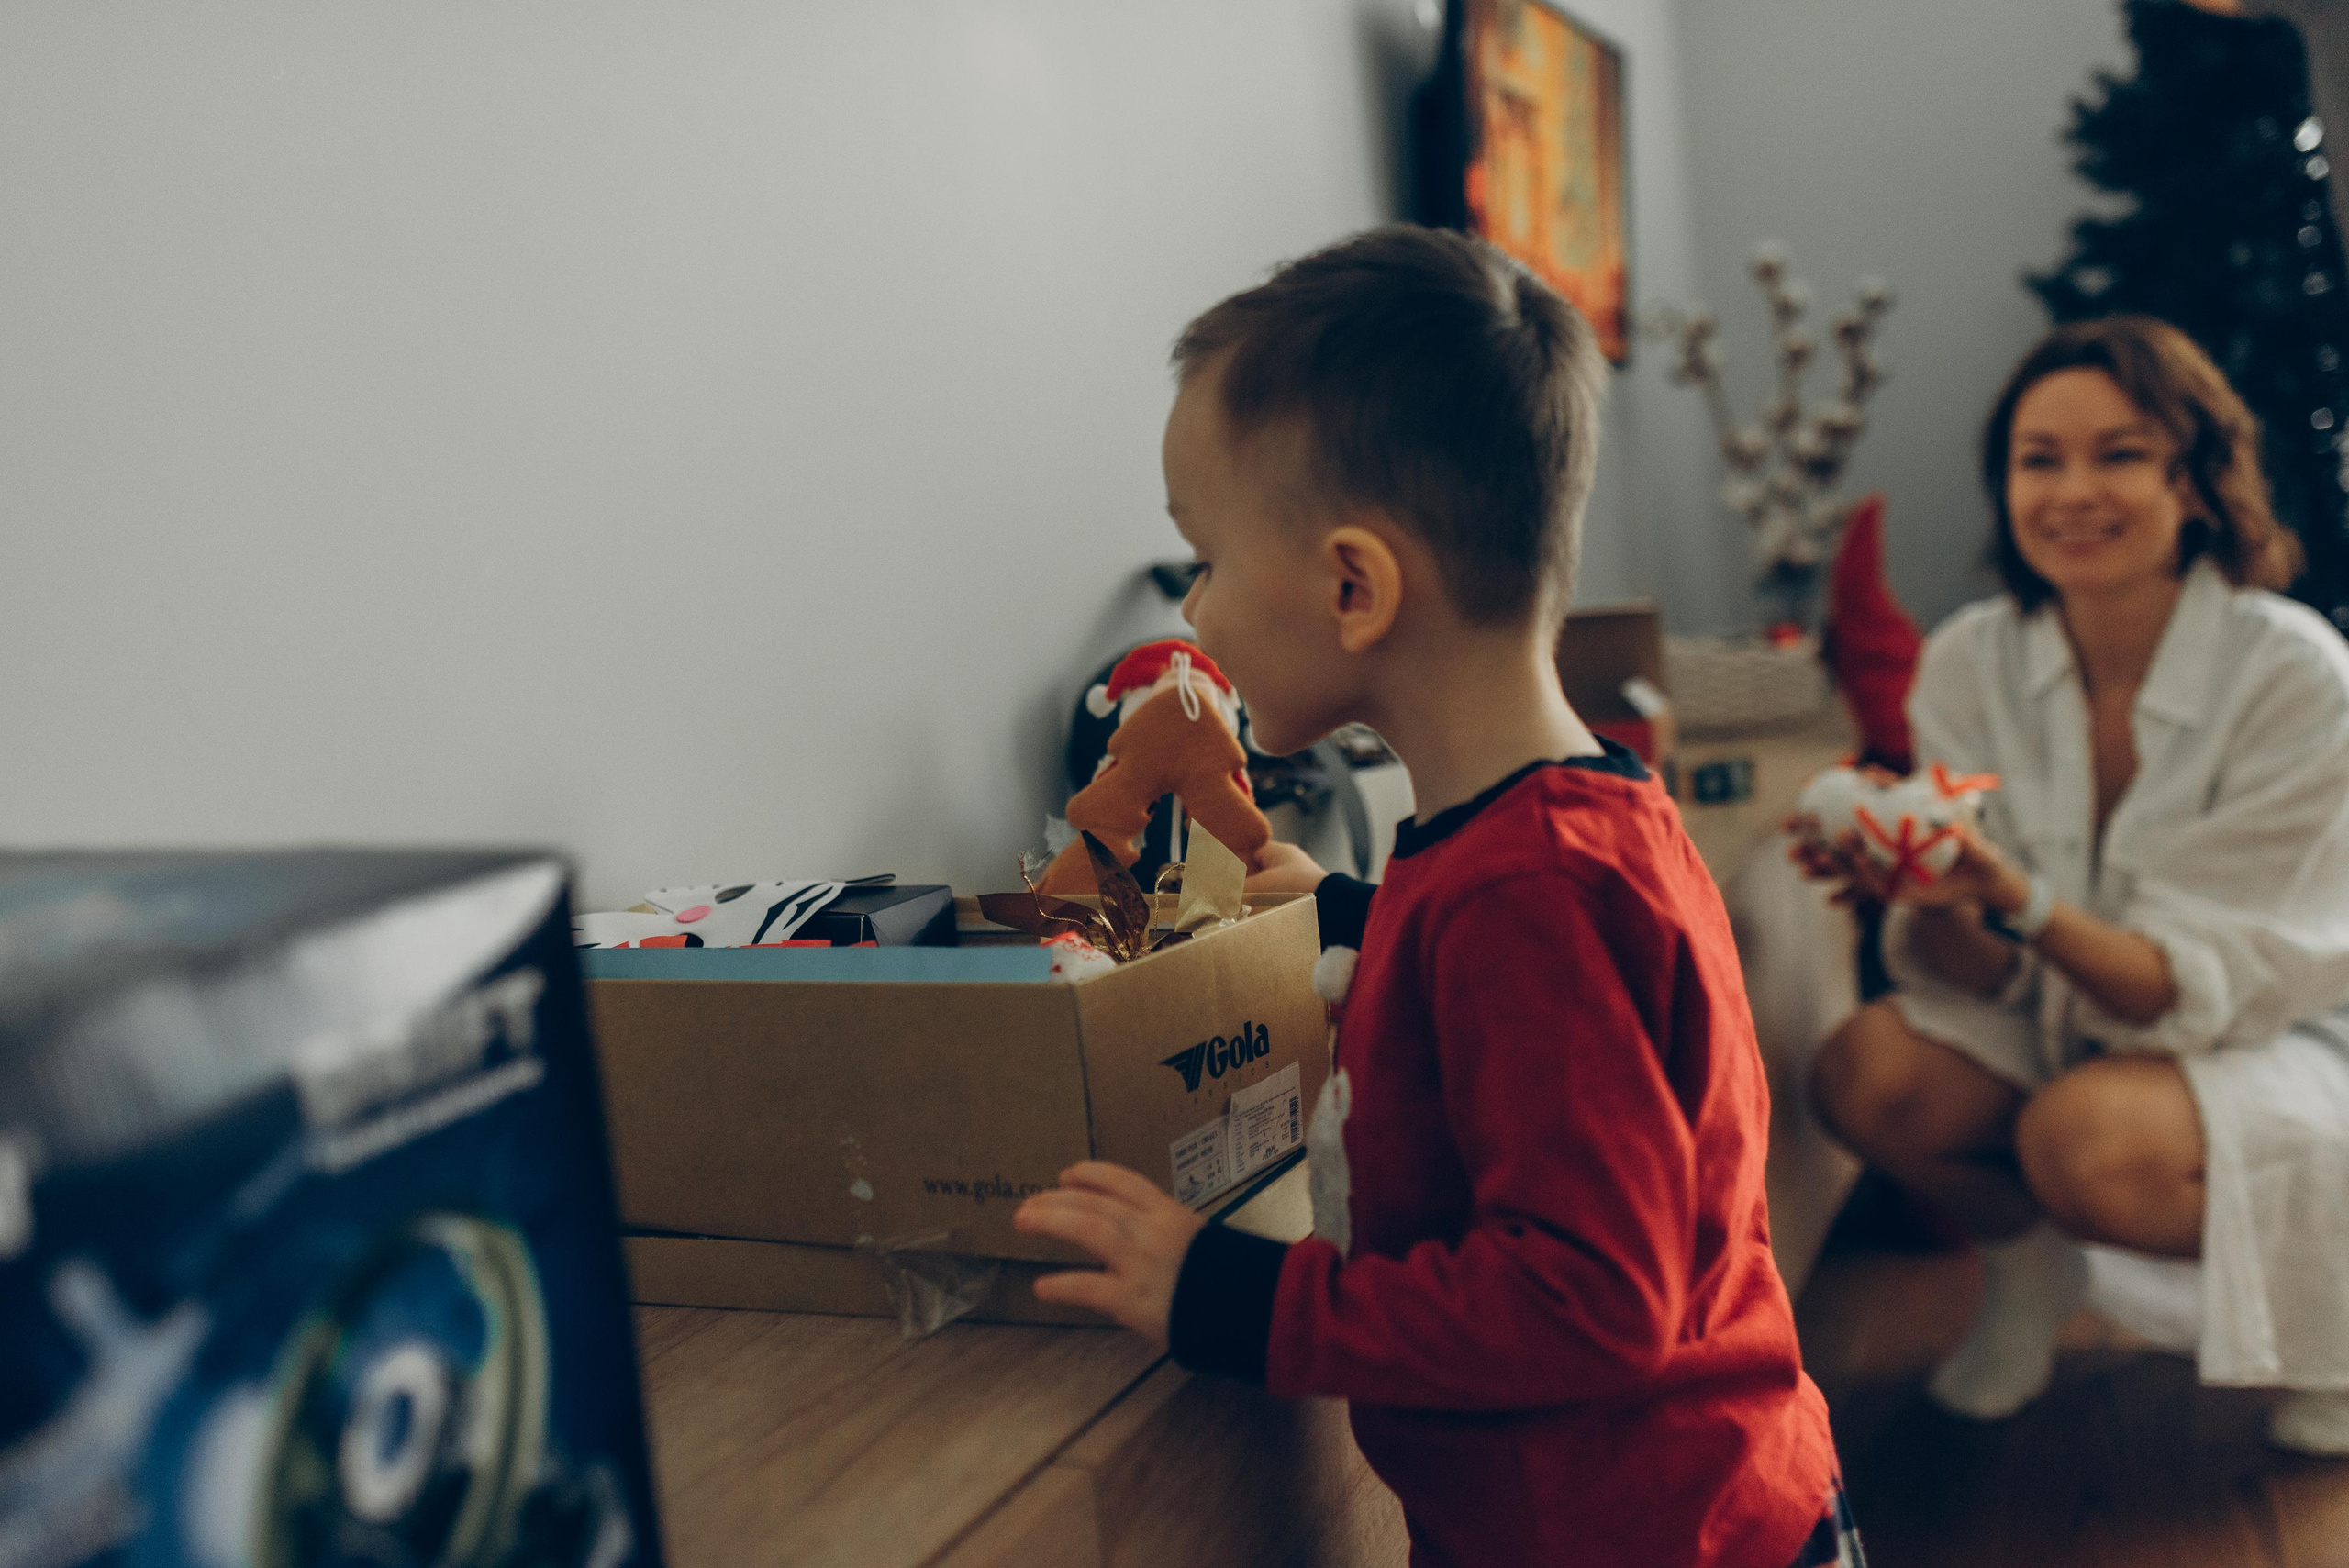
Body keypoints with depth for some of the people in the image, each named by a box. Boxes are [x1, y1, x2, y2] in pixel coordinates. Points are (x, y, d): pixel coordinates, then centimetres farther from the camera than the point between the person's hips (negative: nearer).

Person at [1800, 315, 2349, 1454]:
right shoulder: (1971, 661, -10)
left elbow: (2212, 986, -22)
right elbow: (1981, 975, -10)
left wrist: (2023, 901, -39)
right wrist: (1930, 901, -34)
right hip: (2063, 1021, 3)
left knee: (2088, 1140, -34)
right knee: (1865, 1075, -25)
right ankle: (2031, 1256, 8)